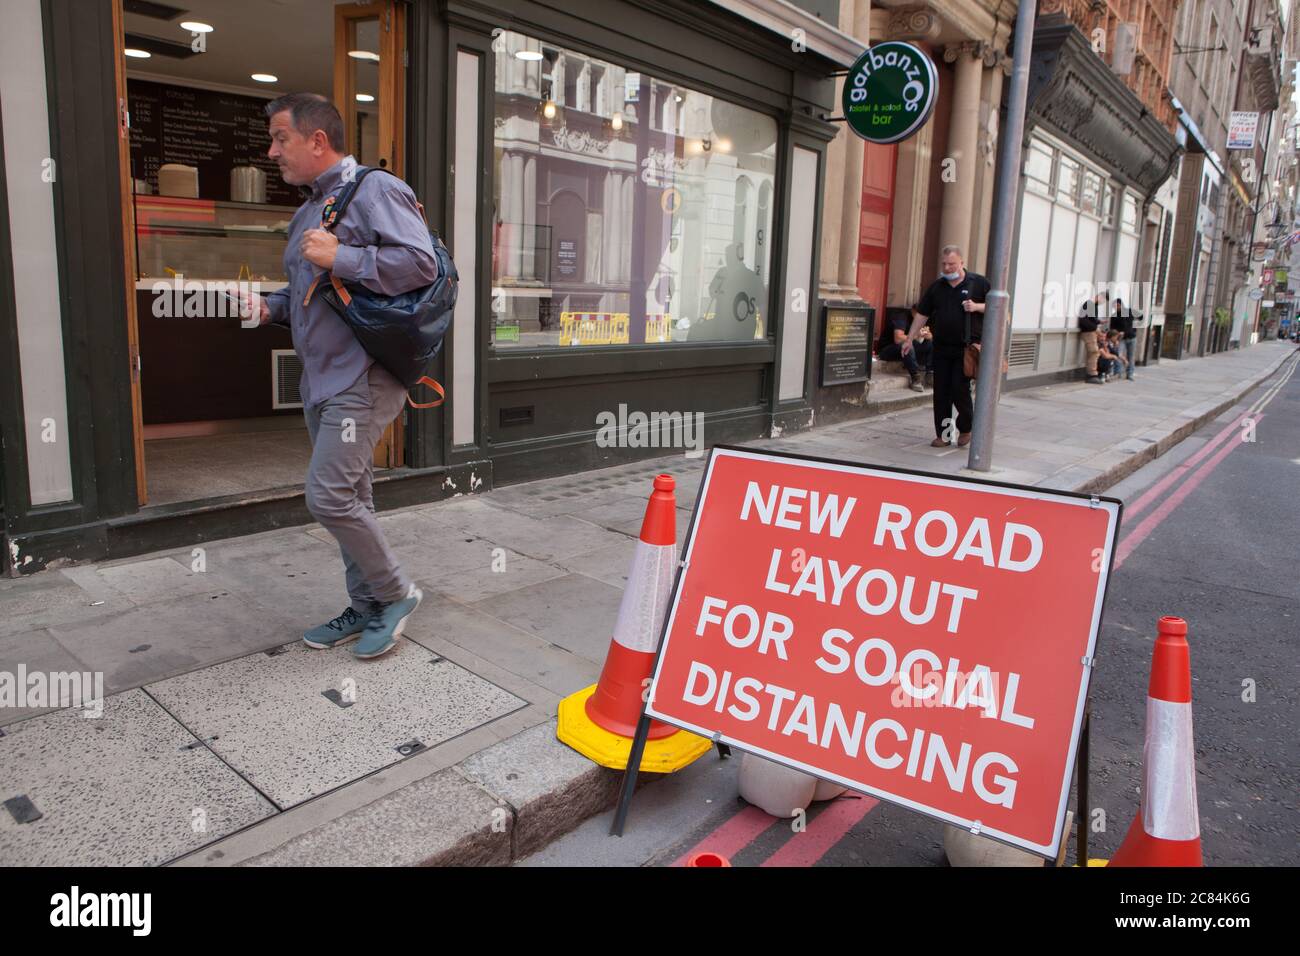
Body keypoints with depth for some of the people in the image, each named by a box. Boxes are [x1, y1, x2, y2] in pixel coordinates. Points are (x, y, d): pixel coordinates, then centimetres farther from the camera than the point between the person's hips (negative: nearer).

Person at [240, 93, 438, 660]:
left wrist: (340, 257, -21)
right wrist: (273, 306, 10)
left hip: (362, 378, -10)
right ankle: (367, 608, 25)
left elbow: (420, 264, -23)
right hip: (320, 379, 10)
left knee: (330, 496, -13)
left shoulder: (374, 191, -9)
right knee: (348, 500, 13)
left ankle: (395, 592, 7)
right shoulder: (309, 210, 20)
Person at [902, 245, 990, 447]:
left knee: (960, 389, -8)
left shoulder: (978, 283, 0)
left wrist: (977, 306, -15)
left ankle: (965, 429, 16)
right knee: (941, 392, 4)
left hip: (966, 347, -4)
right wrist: (909, 339, 10)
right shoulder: (936, 286, 11)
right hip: (941, 347, 4)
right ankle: (942, 434, 13)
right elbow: (922, 314, 13)